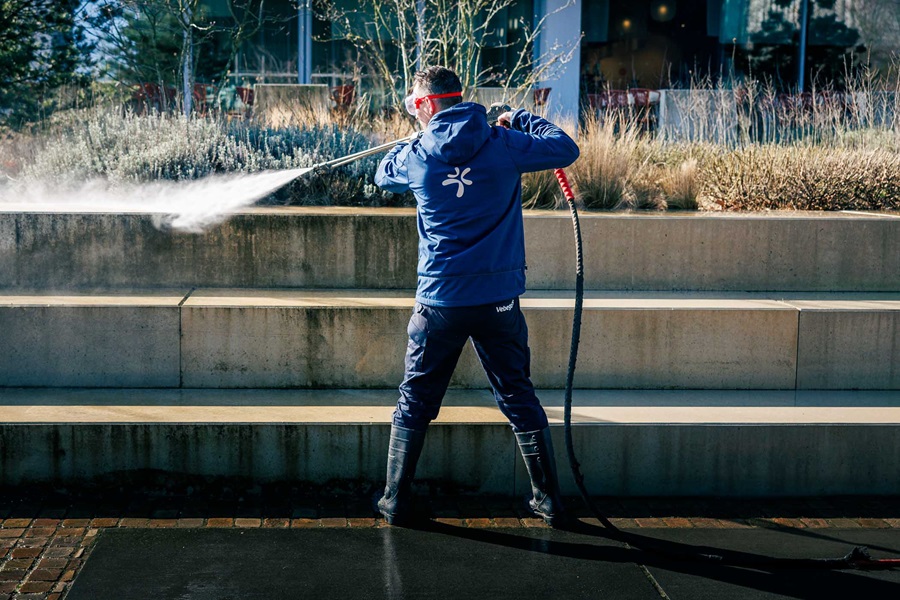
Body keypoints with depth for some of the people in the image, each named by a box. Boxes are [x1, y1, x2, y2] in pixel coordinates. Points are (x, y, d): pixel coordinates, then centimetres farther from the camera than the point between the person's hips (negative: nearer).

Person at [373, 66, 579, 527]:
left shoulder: (415, 156, -2)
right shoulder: (504, 144, -5)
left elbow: (383, 174, 20)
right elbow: (566, 150, 7)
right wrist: (520, 120, 20)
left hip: (439, 302, 0)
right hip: (499, 299, 1)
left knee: (415, 403, 12)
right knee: (519, 399, 12)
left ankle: (396, 501, 17)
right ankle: (549, 501, 17)